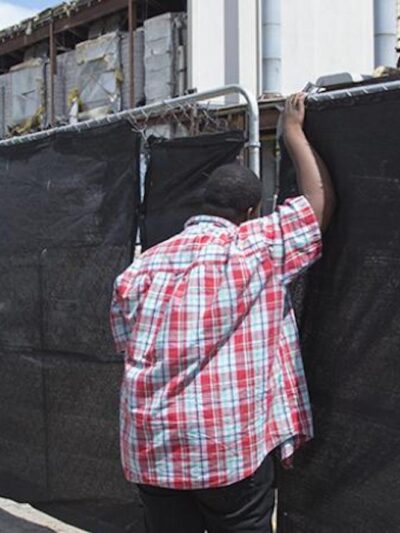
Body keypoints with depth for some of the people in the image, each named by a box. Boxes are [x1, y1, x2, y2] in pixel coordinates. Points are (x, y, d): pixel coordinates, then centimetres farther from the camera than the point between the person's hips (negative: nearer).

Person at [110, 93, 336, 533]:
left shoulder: (143, 266, 6)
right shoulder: (256, 247, -6)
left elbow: (127, 346, 12)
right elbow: (321, 201, 3)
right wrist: (293, 131, 14)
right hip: (234, 447, -4)